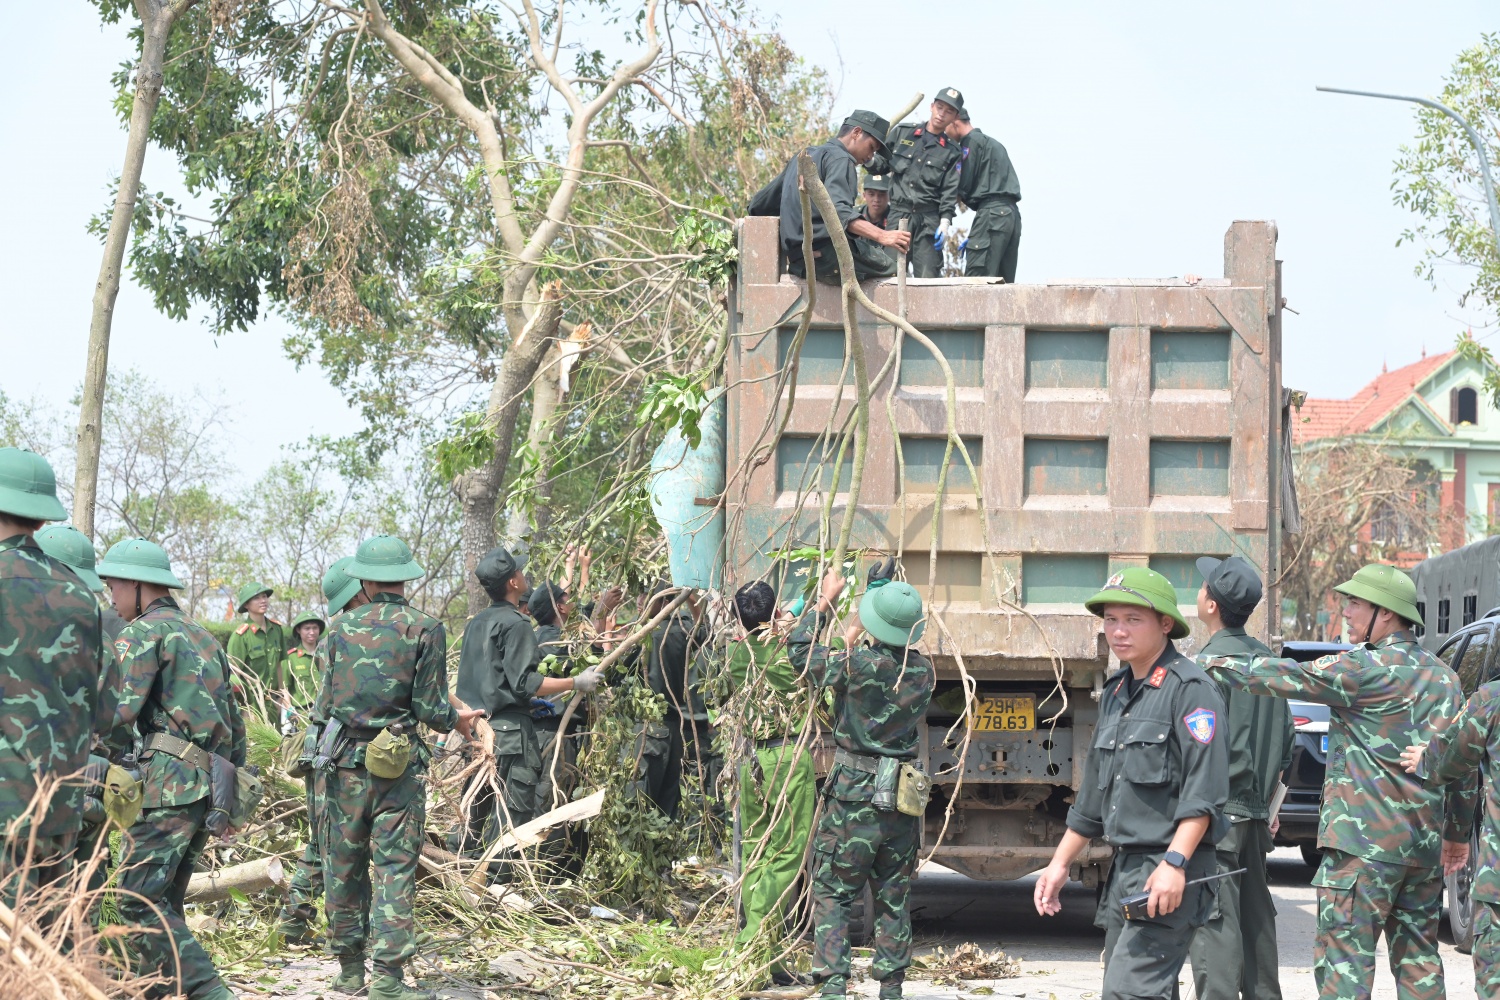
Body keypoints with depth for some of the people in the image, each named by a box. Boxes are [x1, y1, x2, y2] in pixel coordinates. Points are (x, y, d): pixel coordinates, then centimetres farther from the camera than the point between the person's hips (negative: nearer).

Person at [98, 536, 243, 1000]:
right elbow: (234, 722, 25)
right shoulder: (204, 637, 24)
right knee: (165, 903, 11)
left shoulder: (143, 632, -3)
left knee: (139, 901, -12)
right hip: (210, 786, 9)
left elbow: (119, 713, -15)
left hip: (169, 783, -9)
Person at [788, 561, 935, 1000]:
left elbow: (800, 650, 3)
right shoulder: (922, 671, 0)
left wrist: (826, 602, 13)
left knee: (832, 893, 2)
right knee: (893, 898, 13)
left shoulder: (856, 666, -13)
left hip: (854, 793, -4)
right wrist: (858, 646, 31)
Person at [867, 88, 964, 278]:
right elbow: (883, 163, 16)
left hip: (929, 220, -1)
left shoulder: (952, 152, 10)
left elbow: (950, 191, 4)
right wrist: (869, 160, -7)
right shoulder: (902, 133, 12)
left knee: (929, 277, -8)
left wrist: (945, 221, -9)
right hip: (898, 214, 1)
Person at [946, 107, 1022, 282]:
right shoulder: (993, 143, 26)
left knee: (975, 277, -13)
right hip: (1012, 213, 9)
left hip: (991, 211, -9)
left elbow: (963, 188, -8)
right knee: (1004, 280, 6)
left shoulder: (971, 142, -2)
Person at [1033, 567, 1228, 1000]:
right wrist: (1060, 863, 25)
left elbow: (1204, 790, -18)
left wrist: (1175, 863, -26)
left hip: (1171, 873, -9)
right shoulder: (1116, 693, 18)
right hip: (1123, 868, 9)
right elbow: (1093, 793, 26)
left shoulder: (1189, 688, -9)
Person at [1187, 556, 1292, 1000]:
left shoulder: (1212, 662, -14)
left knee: (1214, 925, -10)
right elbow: (1285, 741, 19)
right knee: (1256, 919, 14)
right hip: (1254, 814, 9)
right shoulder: (1267, 660, 13)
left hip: (1217, 813, -9)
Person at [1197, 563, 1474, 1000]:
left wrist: (1213, 664, -3)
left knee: (1344, 956, -6)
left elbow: (1288, 678, -13)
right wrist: (1458, 833, 26)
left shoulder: (1368, 668, -12)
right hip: (1426, 845, 8)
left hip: (1366, 840, -8)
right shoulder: (1444, 677, 13)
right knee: (1418, 960, 11)